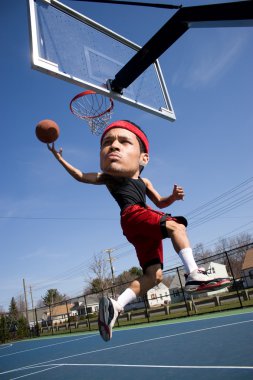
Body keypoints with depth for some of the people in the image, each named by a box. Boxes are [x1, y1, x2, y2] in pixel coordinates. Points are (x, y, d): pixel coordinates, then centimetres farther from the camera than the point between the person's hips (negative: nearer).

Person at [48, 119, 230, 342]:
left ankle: (116, 305, -7)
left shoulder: (144, 182, 28)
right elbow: (81, 176, 26)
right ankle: (194, 275, -29)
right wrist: (60, 158, 29)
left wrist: (173, 196, 6)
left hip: (143, 231, 7)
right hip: (133, 215, -6)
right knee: (176, 225, -22)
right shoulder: (108, 176, 15)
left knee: (154, 275, -3)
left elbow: (160, 202, 28)